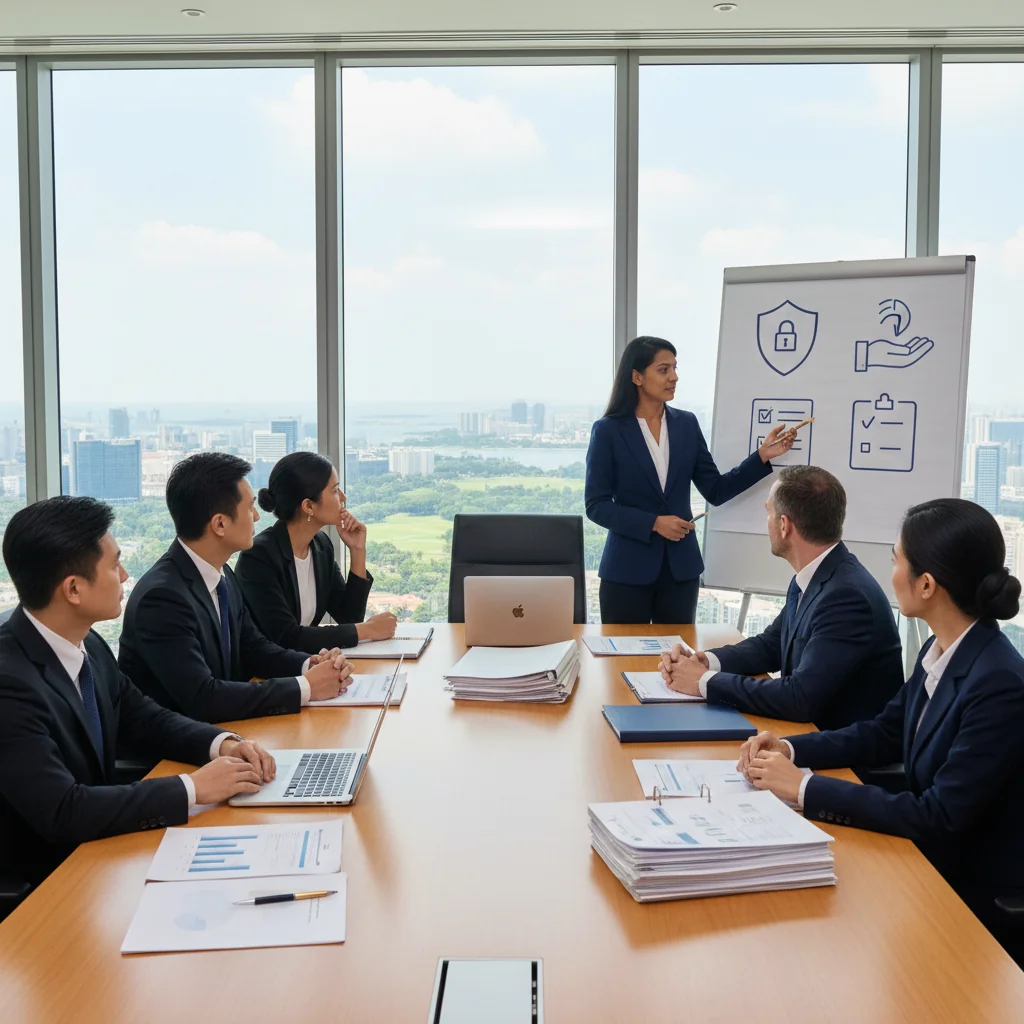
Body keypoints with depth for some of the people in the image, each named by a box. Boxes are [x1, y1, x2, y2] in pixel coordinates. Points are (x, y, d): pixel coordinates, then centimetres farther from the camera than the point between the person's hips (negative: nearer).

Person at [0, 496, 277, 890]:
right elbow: (63, 813, -30)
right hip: (37, 880, -7)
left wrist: (222, 744, -7)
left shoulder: (87, 644, -2)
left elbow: (144, 718, 11)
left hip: (92, 848, 7)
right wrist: (193, 788, -24)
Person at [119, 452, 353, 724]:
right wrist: (305, 687, -20)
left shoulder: (221, 574, 2)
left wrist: (310, 665, -6)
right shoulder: (163, 597, -22)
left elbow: (252, 648, 12)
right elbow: (203, 698, -25)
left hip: (214, 730, 7)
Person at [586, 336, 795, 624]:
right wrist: (654, 523, -17)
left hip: (680, 567, 4)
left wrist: (762, 456, -5)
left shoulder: (686, 424, 6)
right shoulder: (608, 430, -6)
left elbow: (715, 491, 5)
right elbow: (596, 505, -9)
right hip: (628, 570, -3)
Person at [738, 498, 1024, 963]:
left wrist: (806, 788, -25)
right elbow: (883, 735, 12)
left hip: (977, 903, -7)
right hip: (930, 864, 7)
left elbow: (939, 817, -27)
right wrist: (790, 749, -4)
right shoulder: (938, 652, 0)